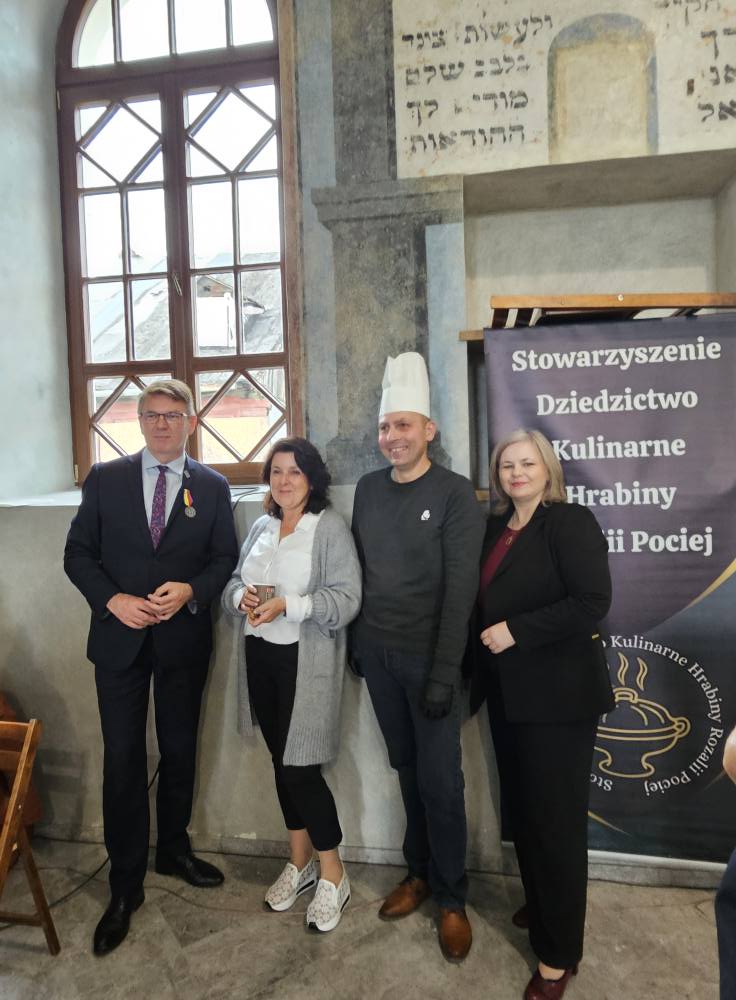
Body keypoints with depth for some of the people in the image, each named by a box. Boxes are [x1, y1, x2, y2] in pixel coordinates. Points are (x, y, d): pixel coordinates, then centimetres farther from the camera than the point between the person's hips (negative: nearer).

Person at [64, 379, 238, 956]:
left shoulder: (213, 487, 0)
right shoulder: (105, 479, 0)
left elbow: (225, 557, 1)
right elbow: (78, 552, 0)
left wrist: (190, 590, -17)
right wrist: (112, 599, -15)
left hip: (184, 640, 1)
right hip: (120, 638, 0)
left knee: (179, 751, 16)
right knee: (123, 760, 5)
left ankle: (174, 850, 39)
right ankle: (125, 885, 22)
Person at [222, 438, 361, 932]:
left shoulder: (330, 527, -9)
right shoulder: (261, 527, 11)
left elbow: (347, 599, -15)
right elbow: (233, 582, 14)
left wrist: (288, 605, -24)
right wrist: (241, 596, -9)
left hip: (307, 660, -6)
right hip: (261, 655, 6)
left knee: (301, 768, -3)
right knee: (281, 762, 15)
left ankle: (333, 874, 20)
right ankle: (300, 862, 35)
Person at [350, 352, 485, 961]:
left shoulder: (455, 494, -10)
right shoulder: (369, 488, 5)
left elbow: (460, 589, -14)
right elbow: (357, 568, 11)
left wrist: (444, 672, -16)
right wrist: (356, 640, 11)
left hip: (428, 658, -4)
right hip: (376, 654, 4)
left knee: (439, 780, 4)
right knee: (406, 768, 15)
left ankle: (452, 897, 23)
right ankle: (419, 873, 32)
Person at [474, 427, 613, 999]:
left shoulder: (570, 522, -12)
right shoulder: (496, 527, 9)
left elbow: (592, 600, -22)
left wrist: (517, 630, -21)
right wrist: (490, 638, 0)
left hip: (558, 692, -7)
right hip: (508, 691, 7)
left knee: (555, 816, 3)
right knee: (522, 808, 18)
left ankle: (559, 953, 20)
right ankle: (540, 908, 40)